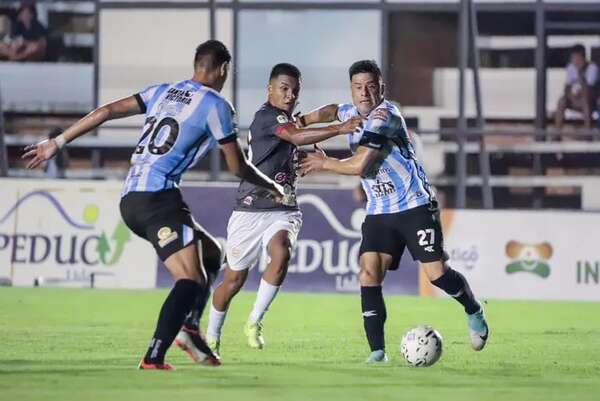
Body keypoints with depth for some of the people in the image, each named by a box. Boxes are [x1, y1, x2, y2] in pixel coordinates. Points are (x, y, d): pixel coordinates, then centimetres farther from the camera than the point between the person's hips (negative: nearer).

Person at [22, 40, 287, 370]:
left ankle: (189, 326, 3)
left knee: (210, 253, 21)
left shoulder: (164, 92, 19)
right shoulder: (215, 105, 0)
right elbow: (237, 167, 5)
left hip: (130, 200, 8)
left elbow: (106, 111, 15)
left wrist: (57, 143, 20)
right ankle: (154, 358, -29)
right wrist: (272, 188, 23)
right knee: (191, 280, -14)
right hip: (158, 197, -8)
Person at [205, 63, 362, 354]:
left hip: (284, 211, 6)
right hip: (251, 211, -6)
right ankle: (212, 338, 29)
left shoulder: (288, 119, 13)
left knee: (281, 254, -27)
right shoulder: (266, 116, -15)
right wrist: (339, 129, -42)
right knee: (234, 279, 6)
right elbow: (297, 136, -33)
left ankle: (254, 323, -16)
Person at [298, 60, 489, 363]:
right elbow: (332, 112, 35)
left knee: (436, 273, -9)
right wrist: (303, 121, 17)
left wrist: (324, 163, -7)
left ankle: (474, 312, 22)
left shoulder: (384, 115, -18)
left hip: (415, 205, -7)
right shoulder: (352, 112, 8)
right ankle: (377, 352, -9)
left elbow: (358, 165, -22)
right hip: (379, 212, 7)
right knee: (369, 274, -11)